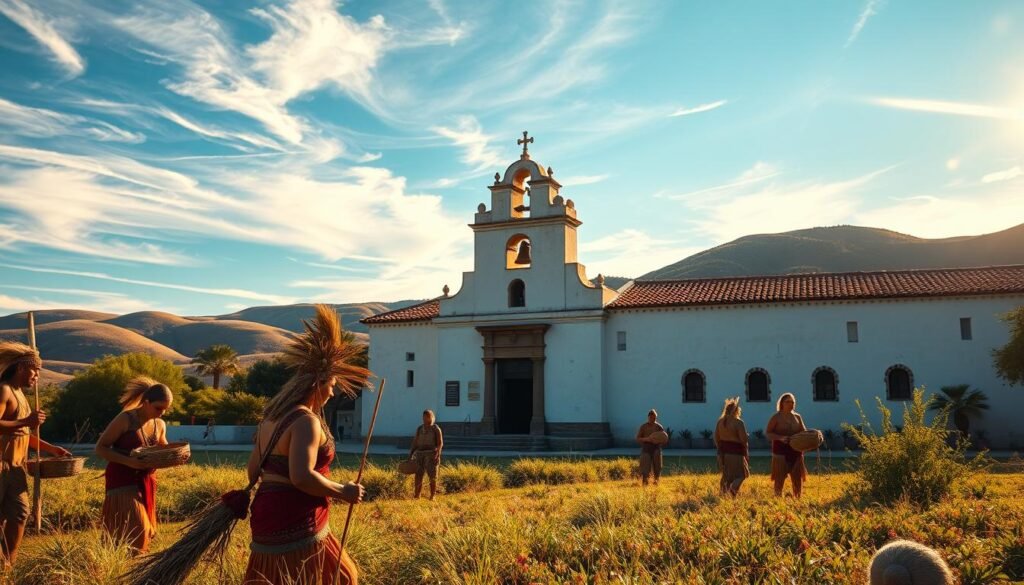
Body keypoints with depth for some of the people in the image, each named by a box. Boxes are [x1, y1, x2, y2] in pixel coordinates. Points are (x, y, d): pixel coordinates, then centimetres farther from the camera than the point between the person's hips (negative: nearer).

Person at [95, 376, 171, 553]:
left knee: (144, 528, 9)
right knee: (132, 527, -13)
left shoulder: (160, 425, 3)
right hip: (122, 479, -6)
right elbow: (100, 448, -13)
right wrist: (129, 461, -26)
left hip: (146, 479, 6)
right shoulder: (125, 419, -15)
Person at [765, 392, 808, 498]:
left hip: (796, 451, 5)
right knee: (780, 478, -1)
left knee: (798, 478, 8)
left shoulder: (797, 417, 11)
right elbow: (767, 433, -6)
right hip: (781, 451, -5)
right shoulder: (776, 417, -3)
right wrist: (780, 438, -22)